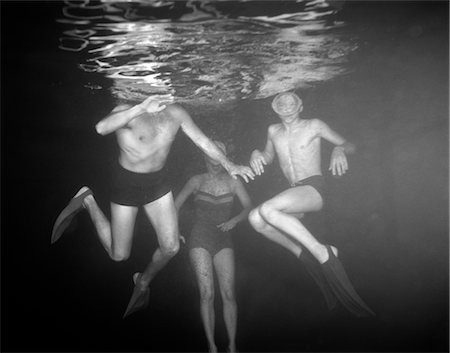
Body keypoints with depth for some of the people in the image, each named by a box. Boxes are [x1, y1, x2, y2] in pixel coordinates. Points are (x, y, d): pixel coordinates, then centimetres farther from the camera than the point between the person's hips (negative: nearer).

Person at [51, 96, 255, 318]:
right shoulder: (126, 111, -22)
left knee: (171, 248, 0)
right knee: (119, 255, 5)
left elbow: (202, 140, 0)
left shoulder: (175, 113, -7)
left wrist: (227, 164, -9)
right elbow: (102, 128, -43)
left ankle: (143, 283, 32)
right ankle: (88, 202, 26)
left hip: (158, 182, 5)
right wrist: (141, 108, -52)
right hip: (126, 182, -4)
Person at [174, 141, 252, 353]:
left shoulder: (233, 182, 6)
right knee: (206, 294, -10)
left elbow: (248, 207, -2)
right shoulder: (197, 181, 5)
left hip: (223, 242, 1)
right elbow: (175, 205, 12)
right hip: (200, 241, -1)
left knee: (228, 294, -9)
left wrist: (234, 220, -20)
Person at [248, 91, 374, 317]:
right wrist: (257, 154, 6)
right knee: (255, 219, -22)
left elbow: (351, 146, 6)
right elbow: (269, 157, 31)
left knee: (267, 210, -32)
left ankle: (323, 253, -24)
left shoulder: (314, 125, 3)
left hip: (314, 190, -5)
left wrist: (339, 150, -19)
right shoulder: (273, 131, 16)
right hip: (296, 195, 6)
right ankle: (305, 256, -11)